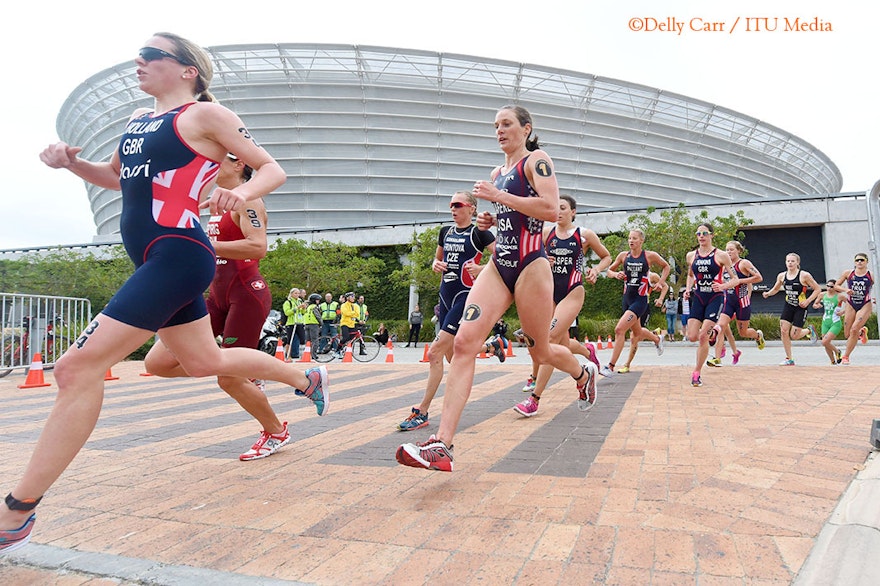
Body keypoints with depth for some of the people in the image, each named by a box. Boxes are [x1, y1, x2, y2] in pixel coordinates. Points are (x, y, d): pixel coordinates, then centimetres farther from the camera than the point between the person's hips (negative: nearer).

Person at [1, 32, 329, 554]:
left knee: (79, 367, -14)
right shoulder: (140, 118, 20)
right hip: (156, 260, 10)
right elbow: (116, 177, 32)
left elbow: (273, 169, -4)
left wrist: (242, 193, -26)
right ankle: (308, 378, 39)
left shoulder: (205, 113, -3)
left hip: (178, 255, -10)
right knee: (206, 362, 20)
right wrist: (71, 162, 11)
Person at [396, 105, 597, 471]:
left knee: (541, 351, 9)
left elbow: (550, 210, -17)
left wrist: (498, 196, -16)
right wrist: (490, 222, 12)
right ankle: (442, 445, -18)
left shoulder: (536, 160, -2)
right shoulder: (497, 173, 20)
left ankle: (584, 373, 46)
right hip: (498, 266, 6)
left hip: (530, 266, -6)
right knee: (464, 342, -13)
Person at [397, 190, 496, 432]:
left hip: (466, 296, -8)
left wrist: (481, 268, -23)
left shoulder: (479, 233, -5)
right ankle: (492, 346, 39)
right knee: (452, 355, 13)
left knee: (435, 352, -14)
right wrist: (435, 264, 4)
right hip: (446, 296, 8)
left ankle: (422, 412, -8)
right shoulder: (445, 232, 13)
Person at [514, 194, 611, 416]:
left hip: (572, 293, -4)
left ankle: (534, 399, -14)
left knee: (551, 339, -17)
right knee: (563, 344, 10)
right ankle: (588, 350, 49)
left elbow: (606, 257, 11)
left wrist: (596, 269, -8)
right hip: (549, 291, 4)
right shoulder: (546, 232, 4)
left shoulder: (585, 235, -1)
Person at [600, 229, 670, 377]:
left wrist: (660, 282, 1)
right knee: (637, 333, 22)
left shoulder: (650, 255, -4)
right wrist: (616, 274, -9)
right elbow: (609, 271, 12)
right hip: (627, 297, 6)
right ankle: (657, 339, 56)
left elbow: (666, 267, 12)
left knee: (619, 329, -19)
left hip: (640, 299, -5)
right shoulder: (623, 256, 4)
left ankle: (611, 367, -13)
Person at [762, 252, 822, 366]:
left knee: (794, 335, -6)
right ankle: (789, 359, 3)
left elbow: (818, 289, -6)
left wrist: (808, 301, -15)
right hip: (788, 306, 4)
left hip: (800, 307, -4)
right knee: (783, 330, -9)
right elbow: (775, 289, 17)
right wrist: (768, 293, -4)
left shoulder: (804, 275, -12)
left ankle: (809, 330, 30)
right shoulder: (782, 276, 1)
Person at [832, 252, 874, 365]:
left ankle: (846, 356, -4)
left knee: (854, 330, -18)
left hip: (865, 306, -2)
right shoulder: (848, 273, 0)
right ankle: (862, 332, 40)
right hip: (850, 306, 2)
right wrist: (845, 290, -14)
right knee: (847, 335, 3)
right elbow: (836, 286, 4)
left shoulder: (871, 275, -2)